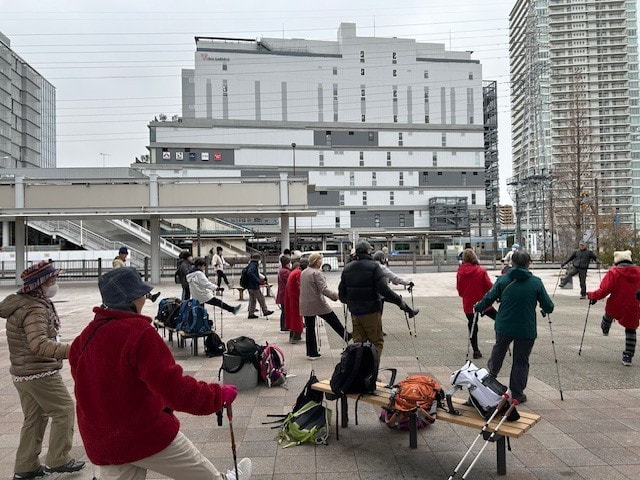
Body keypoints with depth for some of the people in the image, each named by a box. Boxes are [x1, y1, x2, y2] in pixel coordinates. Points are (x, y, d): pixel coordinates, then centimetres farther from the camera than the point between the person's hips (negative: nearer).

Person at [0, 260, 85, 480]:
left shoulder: (21, 303, 9)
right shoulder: (35, 310, -24)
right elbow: (39, 344, -39)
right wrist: (72, 350, -50)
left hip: (23, 372, 10)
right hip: (40, 373, -10)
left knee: (34, 418, 17)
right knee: (64, 410, 3)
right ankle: (58, 460, 12)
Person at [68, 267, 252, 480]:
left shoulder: (87, 334, 0)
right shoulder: (139, 332, -24)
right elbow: (175, 389, -28)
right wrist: (219, 395, -17)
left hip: (102, 442, 7)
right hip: (146, 433, -7)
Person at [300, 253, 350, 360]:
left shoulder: (303, 273, 12)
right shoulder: (317, 273, -13)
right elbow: (323, 289, -21)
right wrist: (336, 295, -21)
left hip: (305, 306, 8)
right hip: (317, 304, -7)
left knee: (310, 329, 9)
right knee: (334, 322, 8)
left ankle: (312, 353, 13)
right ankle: (346, 337, 19)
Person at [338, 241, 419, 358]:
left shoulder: (347, 268, 6)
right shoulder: (373, 267, -11)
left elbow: (341, 294, 9)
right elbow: (384, 290, -21)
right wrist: (400, 301, -11)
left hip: (355, 312, 5)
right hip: (371, 312, -5)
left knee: (358, 342, 14)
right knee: (377, 342, 6)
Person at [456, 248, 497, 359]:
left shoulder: (460, 272, -5)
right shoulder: (481, 271, -15)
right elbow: (489, 287, -9)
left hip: (468, 304, 3)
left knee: (472, 327, 12)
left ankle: (475, 350, 14)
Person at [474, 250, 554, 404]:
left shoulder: (502, 280, -7)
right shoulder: (536, 282, -7)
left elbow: (489, 298, -5)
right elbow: (548, 306, -4)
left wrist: (478, 307, 15)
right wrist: (546, 310, 20)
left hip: (504, 326, 1)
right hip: (527, 329, -1)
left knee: (499, 349, 28)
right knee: (521, 361, 11)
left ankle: (492, 372, 52)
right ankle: (517, 394, 19)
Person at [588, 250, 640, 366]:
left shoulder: (613, 272, -14)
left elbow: (604, 290, -19)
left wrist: (592, 296, -4)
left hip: (615, 307, -2)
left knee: (608, 314, 34)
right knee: (630, 330, 16)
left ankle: (605, 330, 60)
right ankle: (628, 357, 17)